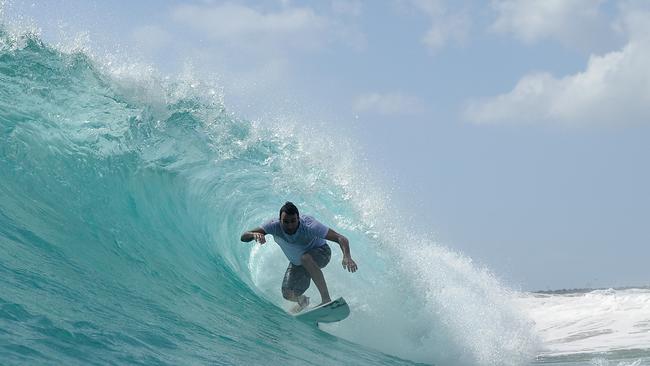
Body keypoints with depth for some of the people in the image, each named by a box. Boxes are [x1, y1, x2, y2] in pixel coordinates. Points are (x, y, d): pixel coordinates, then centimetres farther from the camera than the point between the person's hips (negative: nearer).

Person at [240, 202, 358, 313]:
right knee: (288, 295, 1)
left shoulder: (308, 226, -37)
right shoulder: (274, 226, -28)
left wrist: (347, 257, -60)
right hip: (296, 262, 5)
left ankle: (326, 299, -35)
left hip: (320, 253, -5)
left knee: (305, 258, -38)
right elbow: (244, 237, -32)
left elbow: (341, 239, -41)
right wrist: (254, 235, -55)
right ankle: (302, 301, 41)